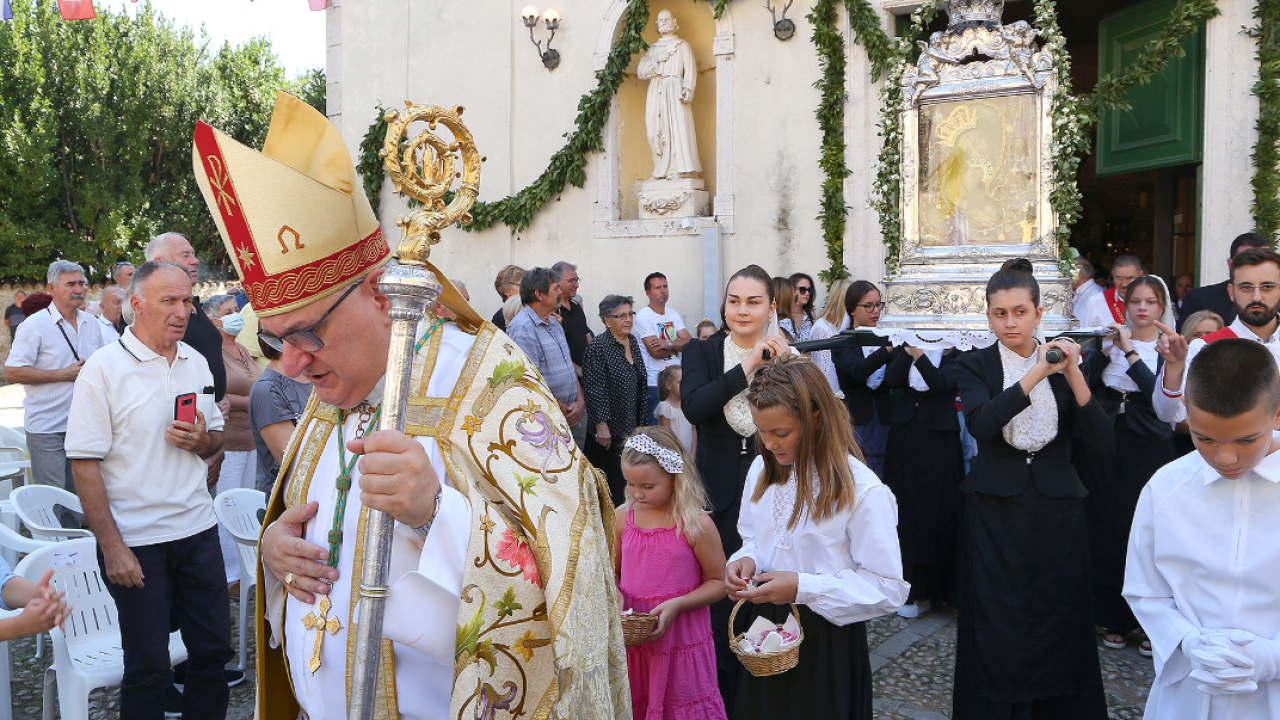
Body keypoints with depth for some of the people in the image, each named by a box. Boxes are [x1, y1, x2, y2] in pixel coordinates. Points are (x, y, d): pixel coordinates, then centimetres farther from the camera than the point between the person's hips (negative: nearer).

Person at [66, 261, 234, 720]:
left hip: (198, 529, 5)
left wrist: (201, 441, -8)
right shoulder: (104, 369, -10)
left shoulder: (196, 363, 7)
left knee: (214, 650, 11)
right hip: (136, 541, -5)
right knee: (148, 666, 6)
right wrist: (111, 546, -15)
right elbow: (85, 465, -11)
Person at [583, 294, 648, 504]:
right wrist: (601, 426, -19)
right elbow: (595, 390, -17)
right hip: (610, 429, -7)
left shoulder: (633, 341, 10)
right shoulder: (598, 347, -14)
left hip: (632, 425, 7)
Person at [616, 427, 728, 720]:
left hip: (682, 638, -3)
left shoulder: (695, 524, -14)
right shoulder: (622, 518, -1)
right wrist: (614, 594, -9)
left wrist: (677, 605, -18)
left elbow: (719, 582, -7)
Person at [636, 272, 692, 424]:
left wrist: (669, 344, -16)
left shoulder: (673, 314, 13)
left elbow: (690, 342, 1)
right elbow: (655, 352, -16)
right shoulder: (643, 316, -8)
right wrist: (679, 345, -2)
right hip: (654, 383, -6)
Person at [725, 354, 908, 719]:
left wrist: (803, 587, -26)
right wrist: (745, 561, -9)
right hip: (763, 630, 6)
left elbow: (888, 590, -19)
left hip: (826, 644, -5)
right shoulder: (763, 469, 0)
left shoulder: (863, 492, -21)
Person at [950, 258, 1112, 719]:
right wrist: (1035, 375, -25)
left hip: (1057, 512, 2)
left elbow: (1100, 442, -7)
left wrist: (1074, 375, -17)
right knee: (997, 632, 3)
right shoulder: (975, 366, 0)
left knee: (1059, 625, 7)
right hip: (996, 513, -1)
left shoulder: (1063, 364, 4)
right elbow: (981, 424, -20)